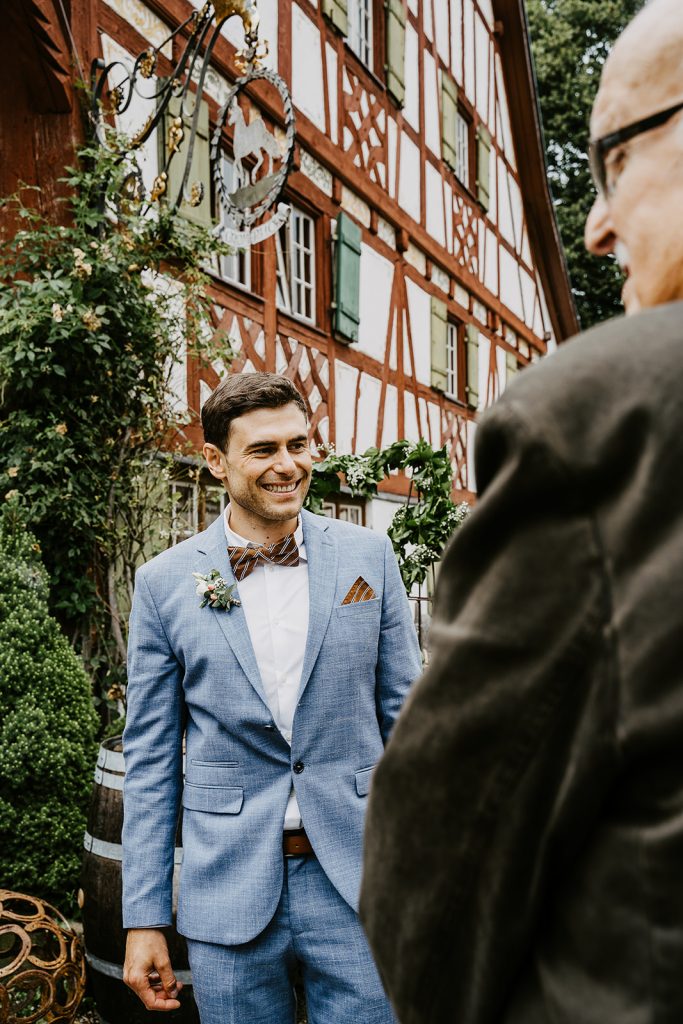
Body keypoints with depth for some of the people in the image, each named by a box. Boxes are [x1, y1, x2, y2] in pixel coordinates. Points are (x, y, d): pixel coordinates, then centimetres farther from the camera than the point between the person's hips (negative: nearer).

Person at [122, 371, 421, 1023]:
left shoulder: (369, 556, -2)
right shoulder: (164, 583, -4)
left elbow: (406, 716, 4)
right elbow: (150, 756, 1)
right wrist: (143, 919, 1)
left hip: (357, 878, 1)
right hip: (229, 891, 0)